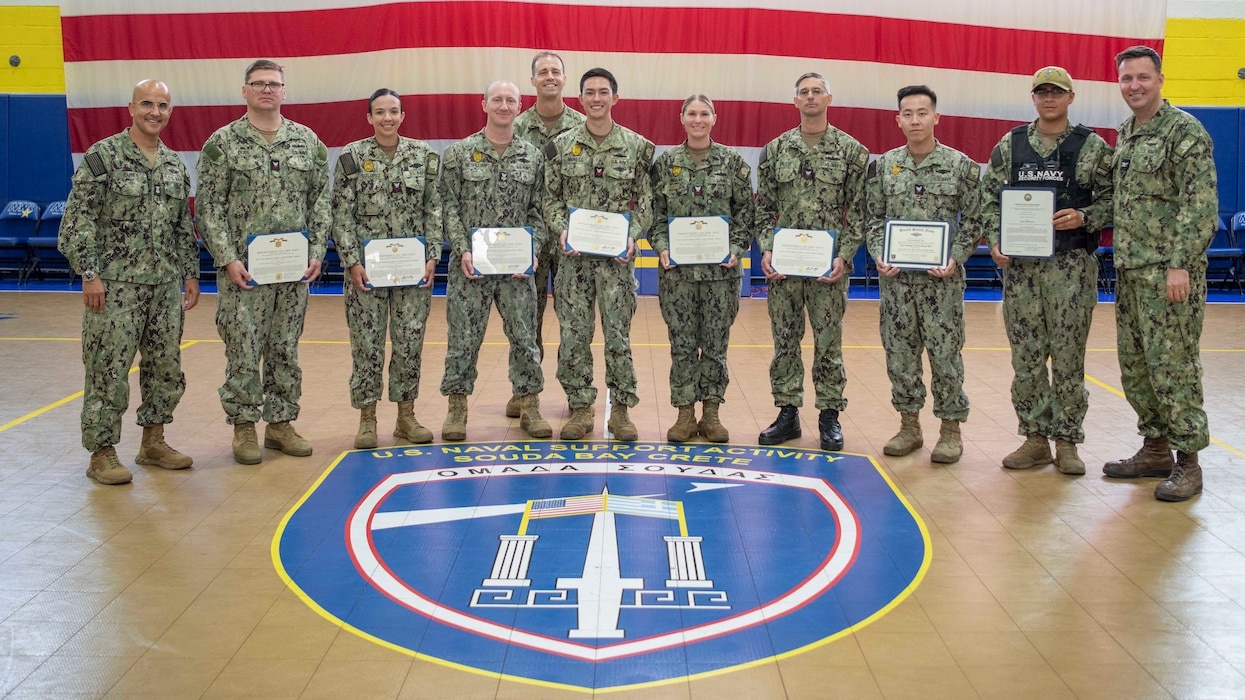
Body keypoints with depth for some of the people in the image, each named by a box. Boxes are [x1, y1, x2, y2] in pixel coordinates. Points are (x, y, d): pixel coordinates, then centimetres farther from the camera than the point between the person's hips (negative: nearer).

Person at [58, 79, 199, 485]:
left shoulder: (175, 165, 12)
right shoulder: (103, 156, -6)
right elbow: (79, 220, -10)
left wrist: (191, 273, 14)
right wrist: (89, 273, -15)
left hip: (165, 285, 6)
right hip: (115, 284, -6)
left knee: (166, 367, 11)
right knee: (108, 370, -2)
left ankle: (153, 442, 25)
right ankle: (102, 453, 8)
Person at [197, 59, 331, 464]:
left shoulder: (308, 141, 8)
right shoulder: (223, 143, -2)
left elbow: (320, 201, 8)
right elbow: (209, 207, -4)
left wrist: (316, 252, -1)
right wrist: (227, 258, -12)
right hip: (243, 268, -3)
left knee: (286, 350, 10)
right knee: (243, 349, 0)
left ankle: (280, 423, 21)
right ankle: (243, 427, 12)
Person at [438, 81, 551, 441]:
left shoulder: (533, 156, 7)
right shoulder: (459, 152, 1)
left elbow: (538, 210, 7)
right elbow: (449, 207, -1)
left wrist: (533, 251, -6)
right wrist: (462, 251, -12)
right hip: (470, 264, -2)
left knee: (524, 336, 5)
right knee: (464, 338, 2)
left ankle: (529, 407, 16)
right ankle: (456, 409, 14)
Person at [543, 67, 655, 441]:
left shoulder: (637, 146, 3)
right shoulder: (561, 146, 4)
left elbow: (646, 202, 4)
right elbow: (551, 199, 6)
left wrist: (632, 236, -11)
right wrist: (561, 229, -11)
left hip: (617, 256, -1)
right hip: (574, 255, 1)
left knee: (618, 334, 3)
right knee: (573, 335, 3)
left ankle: (621, 409, 14)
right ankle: (580, 409, 15)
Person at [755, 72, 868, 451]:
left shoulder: (851, 150, 1)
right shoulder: (775, 150, 8)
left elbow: (859, 211, -1)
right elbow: (763, 207, 9)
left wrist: (844, 256, -11)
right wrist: (766, 249, -5)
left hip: (829, 265, -2)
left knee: (828, 342, 3)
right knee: (784, 340, 7)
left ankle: (829, 416, 14)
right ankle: (788, 413, 17)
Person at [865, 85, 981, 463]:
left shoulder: (961, 165, 0)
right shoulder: (883, 165, 6)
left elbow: (973, 221, 1)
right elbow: (873, 218, 9)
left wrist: (955, 258, -12)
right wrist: (879, 256, -5)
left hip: (942, 278, -2)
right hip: (895, 277, 3)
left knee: (945, 353, 0)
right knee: (899, 353, 7)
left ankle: (951, 430, 13)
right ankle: (909, 426, 20)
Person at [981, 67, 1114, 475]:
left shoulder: (1093, 147, 3)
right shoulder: (1010, 145, 9)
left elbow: (1112, 200, 2)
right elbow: (989, 197, 8)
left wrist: (1084, 218, -16)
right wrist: (994, 242, -5)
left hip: (1072, 265, -2)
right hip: (1020, 264, 2)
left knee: (1068, 356, 1)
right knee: (1026, 357, 5)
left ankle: (1067, 442, 11)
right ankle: (1036, 438, 16)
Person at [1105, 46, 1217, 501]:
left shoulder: (1184, 131, -9)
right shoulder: (1124, 135, 15)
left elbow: (1201, 204, -15)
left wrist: (1180, 264, -21)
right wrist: (1121, 259, 14)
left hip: (1168, 271, -8)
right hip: (1129, 271, 8)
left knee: (1172, 365, -6)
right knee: (1134, 365, 12)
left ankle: (1188, 461, 3)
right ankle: (1155, 449, 24)